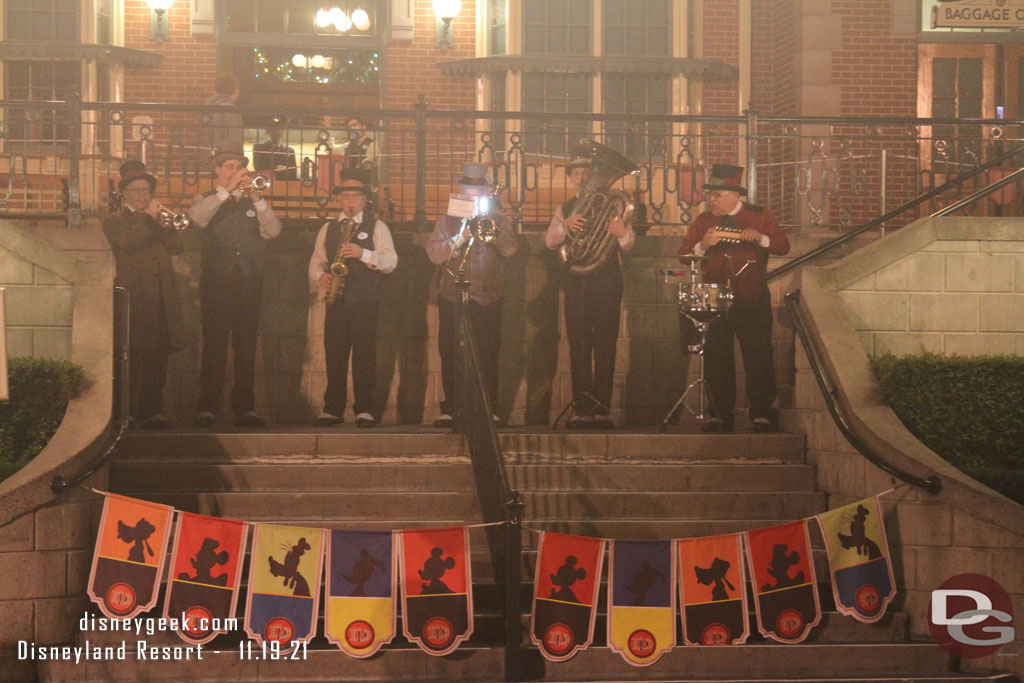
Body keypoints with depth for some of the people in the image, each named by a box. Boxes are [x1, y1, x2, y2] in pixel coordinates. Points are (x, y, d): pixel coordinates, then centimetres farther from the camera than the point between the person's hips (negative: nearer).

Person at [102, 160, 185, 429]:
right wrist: (149, 217, -9)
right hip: (134, 294, -4)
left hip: (163, 294, 4)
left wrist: (164, 222, -4)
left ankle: (151, 412, -2)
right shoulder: (114, 222, 12)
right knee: (130, 357, -8)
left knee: (157, 358, -3)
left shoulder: (160, 219, 25)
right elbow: (125, 243, -10)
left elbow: (175, 247, 8)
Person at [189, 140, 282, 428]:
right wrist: (226, 190, -16)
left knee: (246, 346, 2)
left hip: (249, 282, 3)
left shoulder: (252, 204, 19)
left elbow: (272, 231, 2)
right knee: (214, 346, -7)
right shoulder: (206, 200, 13)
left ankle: (245, 407, 5)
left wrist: (257, 199, -10)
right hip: (217, 280, -2)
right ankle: (207, 408, -7)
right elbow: (198, 217, -12)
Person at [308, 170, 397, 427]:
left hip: (365, 301, -3)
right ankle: (332, 409, 6)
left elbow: (390, 261, -3)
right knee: (334, 355, 0)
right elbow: (316, 261, 15)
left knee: (365, 355, -7)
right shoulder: (328, 229, 19)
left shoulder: (377, 227, 7)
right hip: (336, 300, 3)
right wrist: (320, 276, -6)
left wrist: (363, 254, -18)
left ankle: (365, 410, -4)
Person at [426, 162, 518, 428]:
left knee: (488, 356, -1)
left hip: (488, 299, 0)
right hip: (453, 299, 0)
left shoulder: (498, 221, 11)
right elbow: (434, 254, -4)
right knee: (451, 356, 0)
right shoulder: (447, 221, 9)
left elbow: (510, 249, -6)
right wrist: (459, 239, -17)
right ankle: (449, 410, 6)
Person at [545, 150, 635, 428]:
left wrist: (623, 234, -21)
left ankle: (602, 408, -4)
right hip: (576, 280, 2)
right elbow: (550, 241, 2)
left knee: (605, 344, -5)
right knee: (578, 345, -1)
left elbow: (628, 245, 2)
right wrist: (565, 226, -18)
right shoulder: (564, 209, 16)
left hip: (606, 279, -2)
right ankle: (582, 409, 0)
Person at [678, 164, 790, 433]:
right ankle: (720, 414, 10)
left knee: (758, 355, -3)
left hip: (752, 299, -2)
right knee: (716, 357, 3)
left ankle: (762, 413, 3)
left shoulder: (760, 216, 4)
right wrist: (703, 246, -15)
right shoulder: (703, 221, 11)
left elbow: (783, 247, -2)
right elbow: (684, 254, 4)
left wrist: (761, 238, -19)